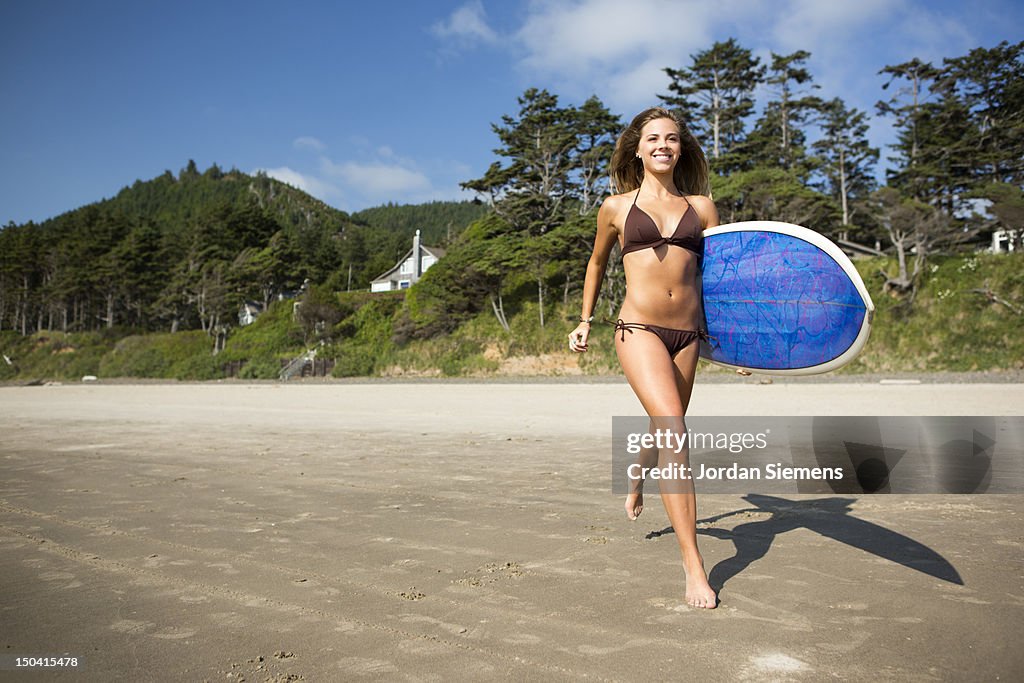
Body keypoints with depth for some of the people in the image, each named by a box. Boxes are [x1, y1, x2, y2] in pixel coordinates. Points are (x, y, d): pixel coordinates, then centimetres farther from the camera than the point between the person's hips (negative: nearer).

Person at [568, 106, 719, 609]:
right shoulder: (616, 207, 8)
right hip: (639, 329, -4)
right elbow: (597, 263, 23)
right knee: (673, 428, -21)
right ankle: (693, 564, -17)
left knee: (664, 429, 16)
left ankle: (636, 485, 53)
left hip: (688, 334, 4)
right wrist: (585, 320, 22)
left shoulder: (701, 206, 12)